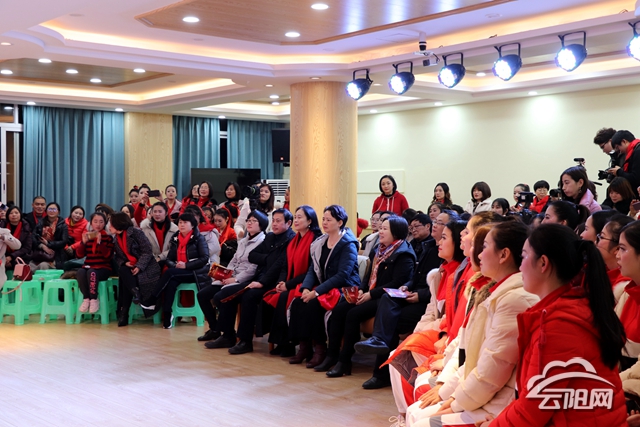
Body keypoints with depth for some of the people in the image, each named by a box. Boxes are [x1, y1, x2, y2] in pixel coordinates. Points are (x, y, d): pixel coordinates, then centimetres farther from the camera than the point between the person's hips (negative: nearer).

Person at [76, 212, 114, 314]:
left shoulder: (108, 237, 4)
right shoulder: (86, 235, 12)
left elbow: (108, 255, -9)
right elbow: (79, 255, 6)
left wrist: (99, 242, -20)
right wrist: (83, 242, -10)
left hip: (103, 268, -3)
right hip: (88, 266, 3)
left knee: (92, 272, -37)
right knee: (80, 272, -32)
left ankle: (94, 299, -21)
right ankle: (86, 298, -18)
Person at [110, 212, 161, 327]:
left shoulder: (136, 232, -10)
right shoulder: (116, 238, 12)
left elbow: (147, 252, -15)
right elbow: (118, 257, 11)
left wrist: (139, 267, -25)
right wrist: (124, 263, -12)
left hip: (146, 268, -6)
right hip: (129, 268, 6)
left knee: (125, 279, -29)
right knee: (123, 271, -29)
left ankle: (124, 312, -19)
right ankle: (136, 294, -26)